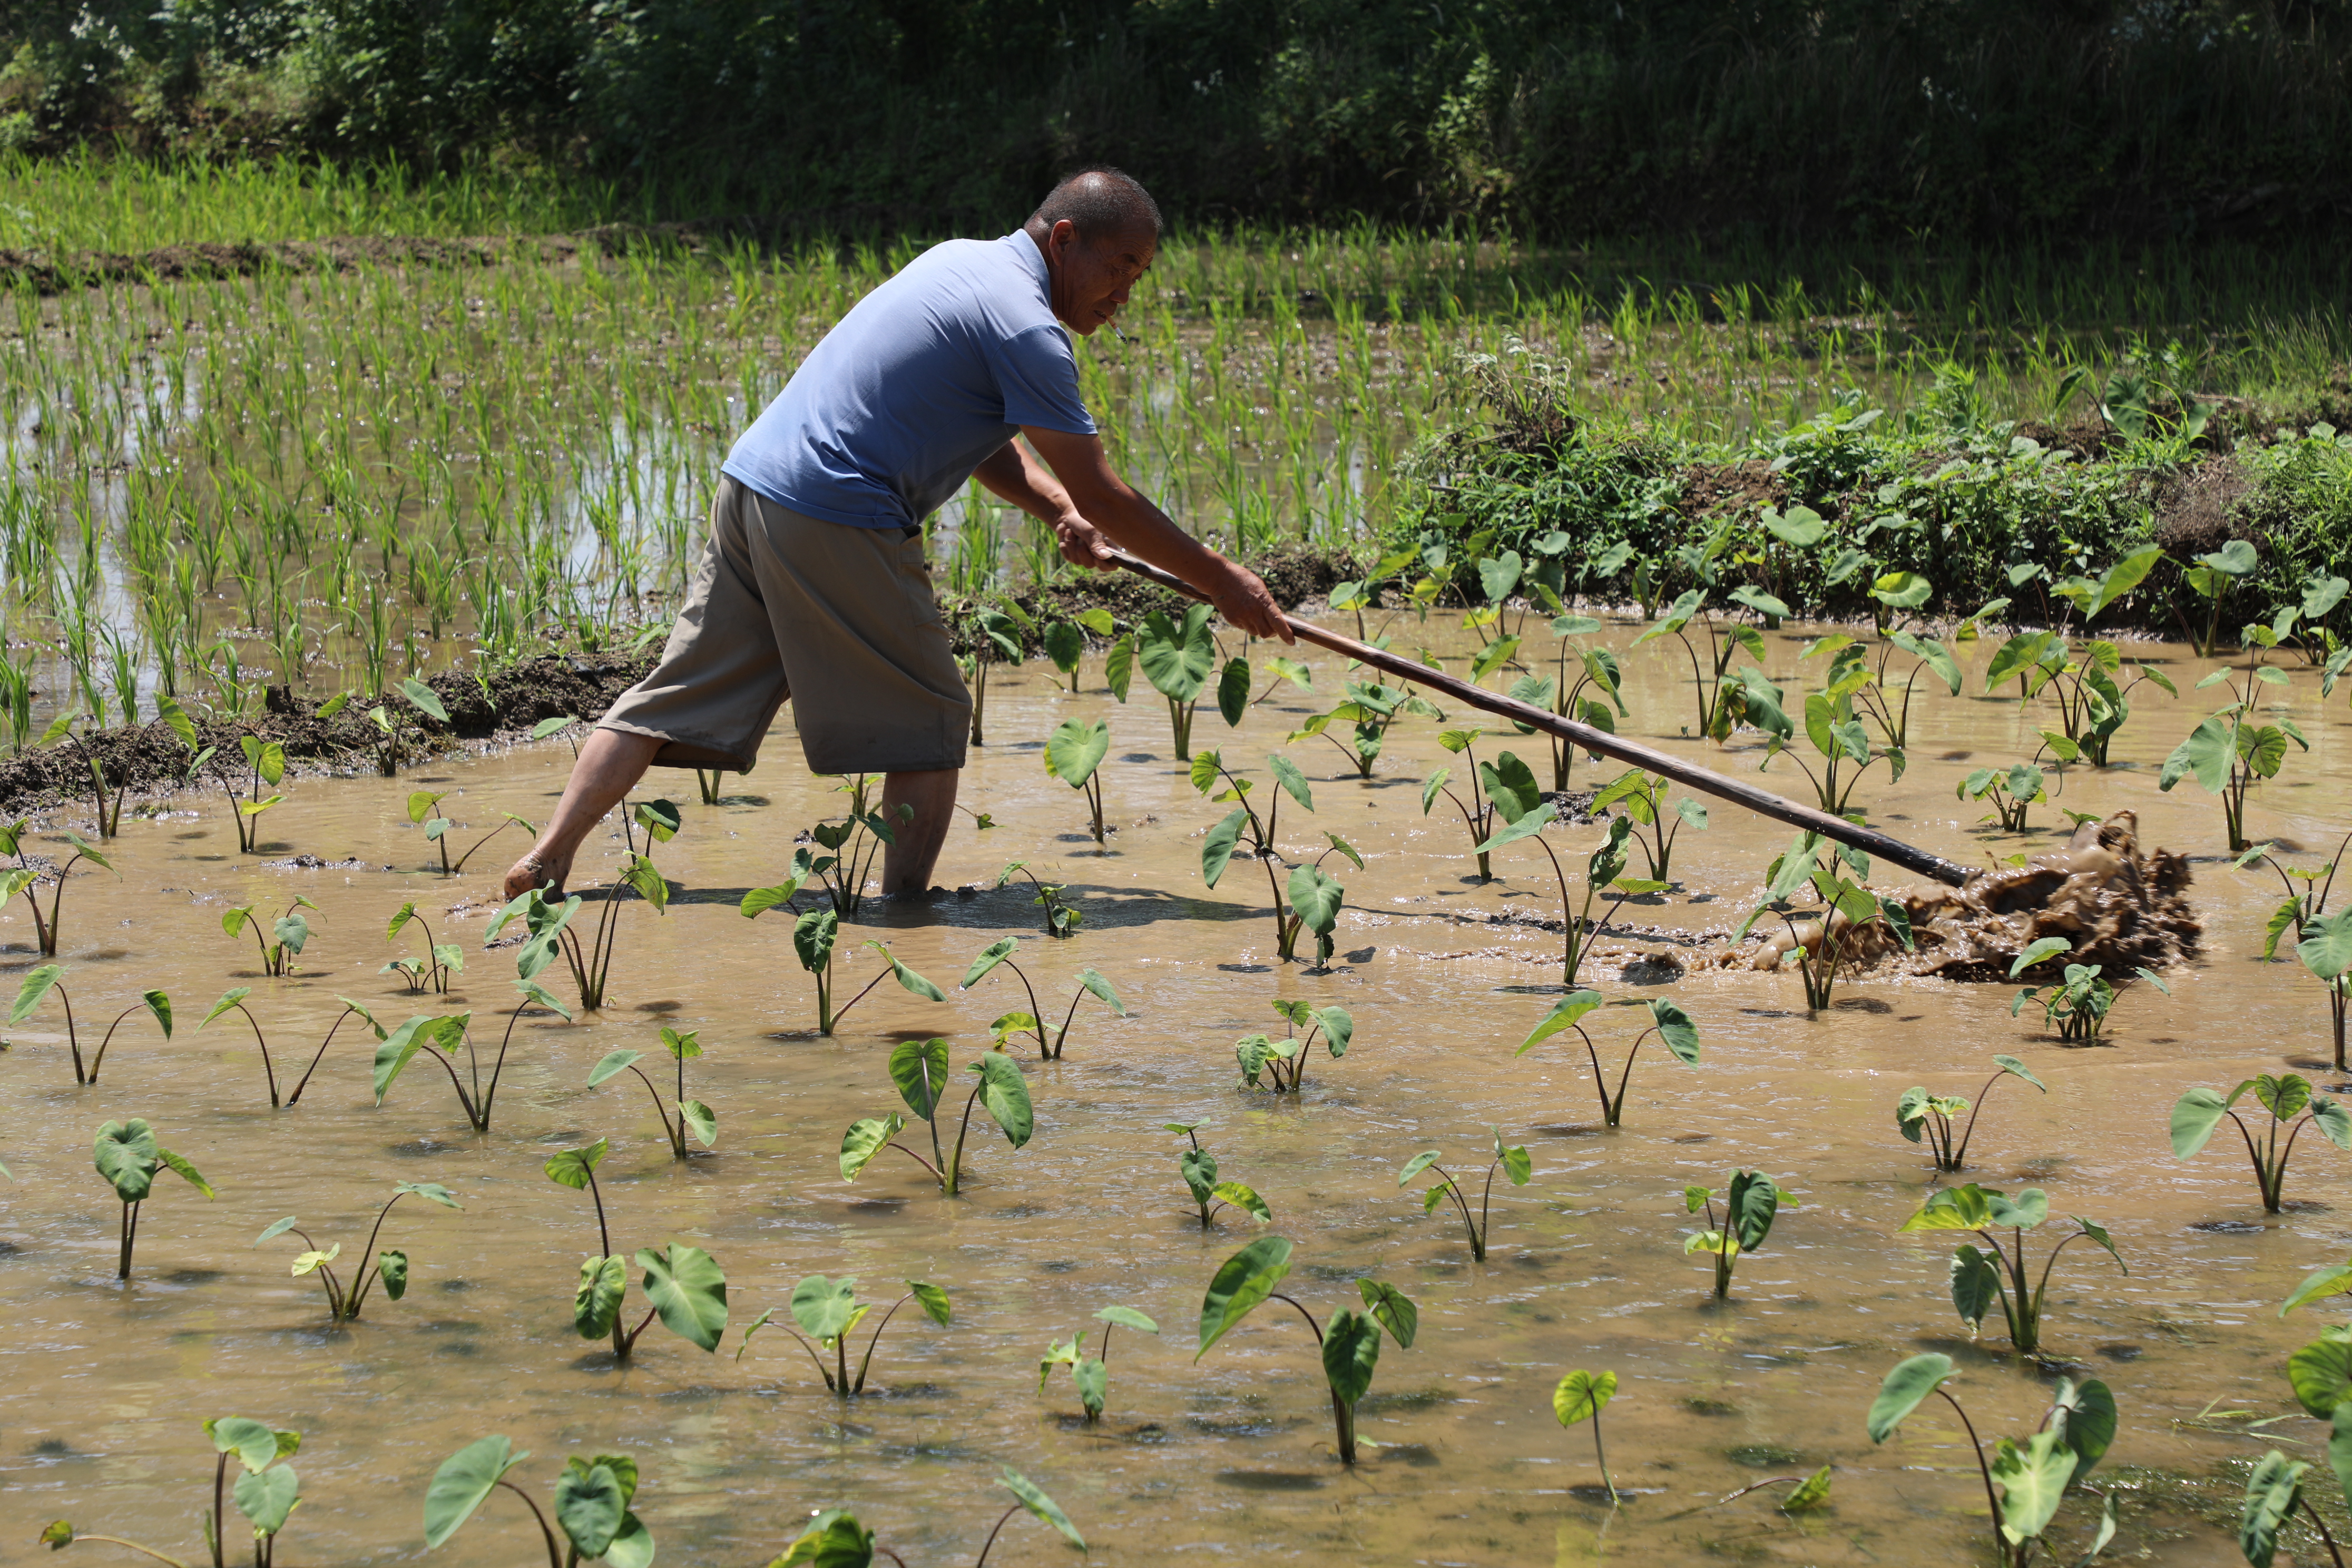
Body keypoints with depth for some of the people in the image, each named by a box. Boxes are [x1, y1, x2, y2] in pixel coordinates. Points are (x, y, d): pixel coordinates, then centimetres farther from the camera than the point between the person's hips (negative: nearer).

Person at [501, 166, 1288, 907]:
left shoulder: (960, 261, 18)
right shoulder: (1025, 327, -10)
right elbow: (1104, 497, -9)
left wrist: (1059, 510, 9)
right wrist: (1221, 582, -1)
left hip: (752, 480, 9)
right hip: (836, 520, -9)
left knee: (680, 696, 10)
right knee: (930, 722, 4)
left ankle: (549, 857, 5)